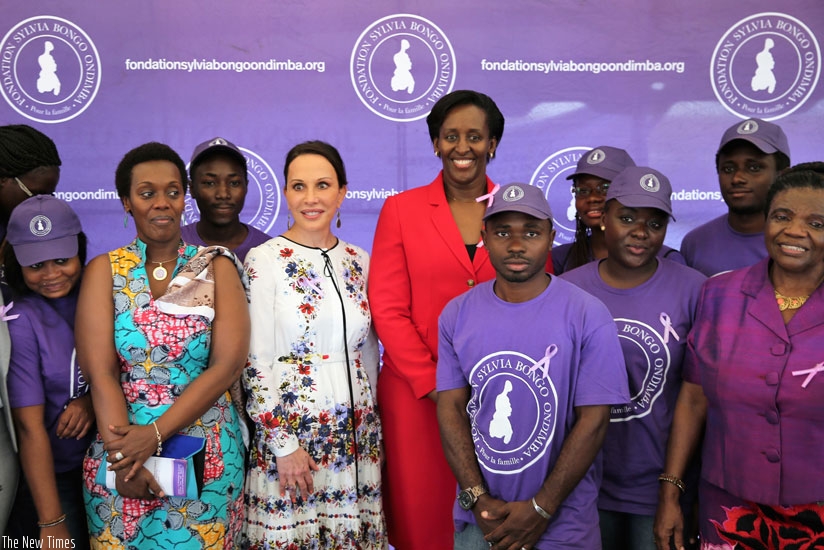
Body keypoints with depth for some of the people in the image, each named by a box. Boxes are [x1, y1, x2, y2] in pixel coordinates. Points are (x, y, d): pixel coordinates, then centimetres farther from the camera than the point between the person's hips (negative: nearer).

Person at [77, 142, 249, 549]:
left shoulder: (217, 267, 0)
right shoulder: (104, 270, 1)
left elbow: (228, 364, -9)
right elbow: (99, 372, -8)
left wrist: (155, 432, -17)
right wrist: (125, 459, -18)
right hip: (122, 457, 0)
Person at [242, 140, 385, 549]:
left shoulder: (358, 261, 6)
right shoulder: (264, 261, -8)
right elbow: (255, 362, -11)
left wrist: (368, 413, 14)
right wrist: (284, 444, -12)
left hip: (357, 431, 4)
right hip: (289, 428, -4)